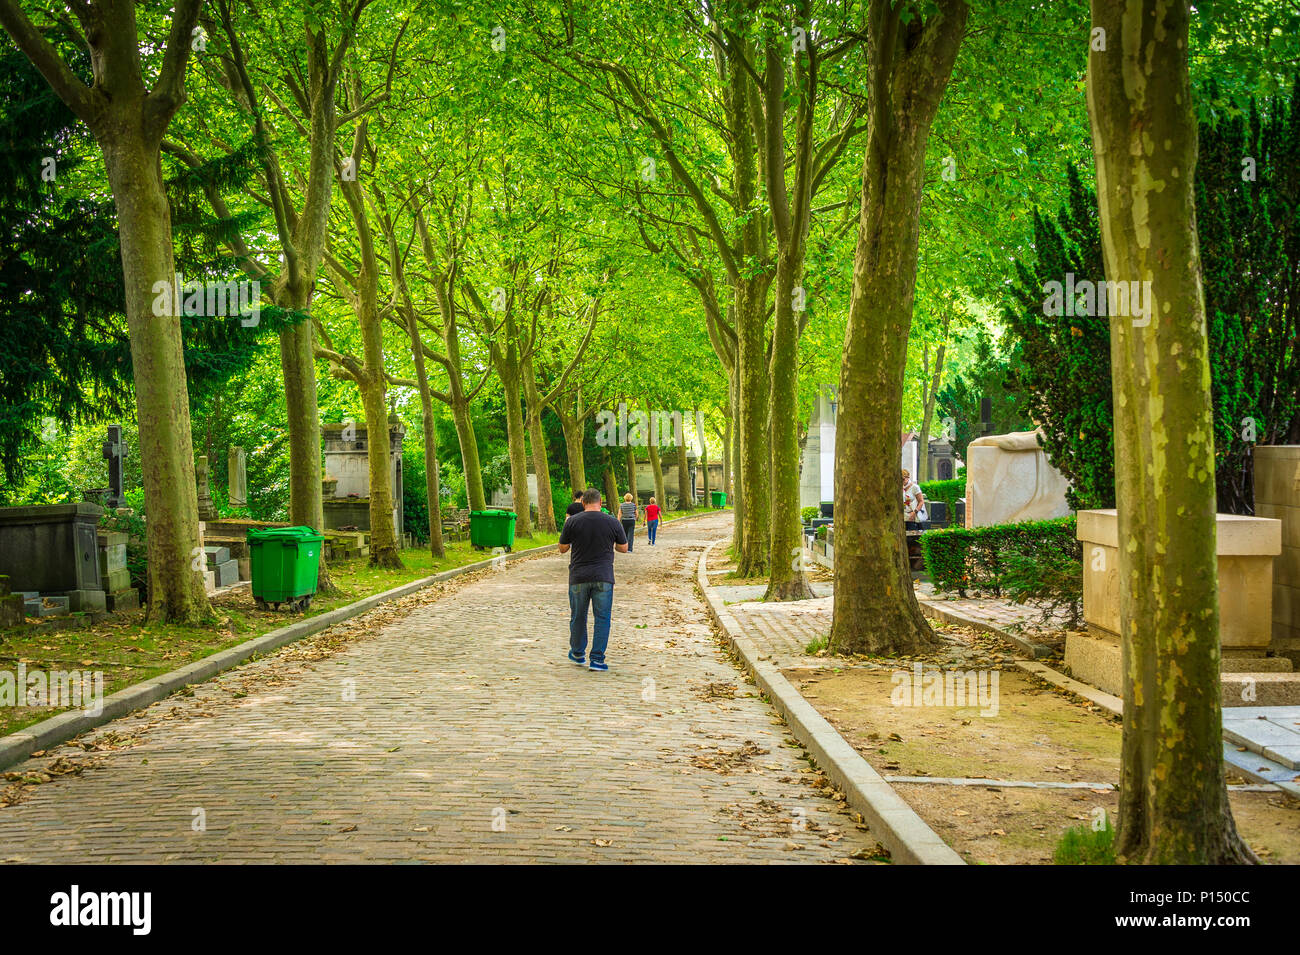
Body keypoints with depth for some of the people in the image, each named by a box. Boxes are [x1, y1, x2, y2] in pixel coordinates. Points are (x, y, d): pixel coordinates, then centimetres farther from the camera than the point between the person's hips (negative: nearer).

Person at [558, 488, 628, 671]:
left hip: (578, 577, 1)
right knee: (602, 618, 4)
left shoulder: (572, 522, -5)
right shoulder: (612, 523, -2)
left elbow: (562, 549, 4)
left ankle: (577, 654, 29)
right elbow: (624, 548, 7)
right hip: (603, 577, -1)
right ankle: (597, 659, -1)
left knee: (578, 617, 15)